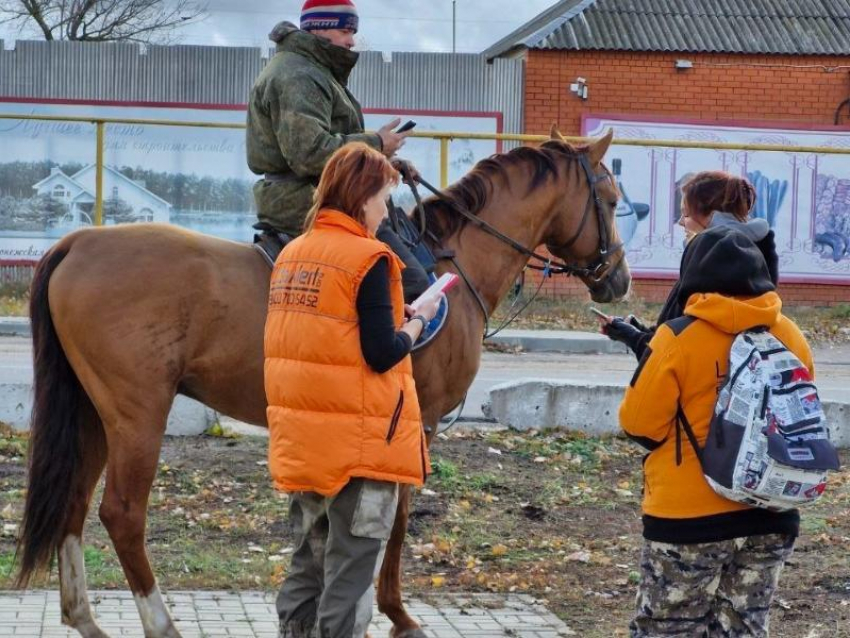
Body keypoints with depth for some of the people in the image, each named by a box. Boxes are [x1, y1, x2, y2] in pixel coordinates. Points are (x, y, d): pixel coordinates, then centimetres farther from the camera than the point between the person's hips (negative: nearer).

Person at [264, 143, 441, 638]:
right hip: (359, 441, -7)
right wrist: (416, 322, 1)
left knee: (310, 564, 17)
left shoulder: (291, 255, 9)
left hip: (302, 440, 7)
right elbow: (382, 355, -17)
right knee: (351, 572, 0)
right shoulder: (368, 259, -14)